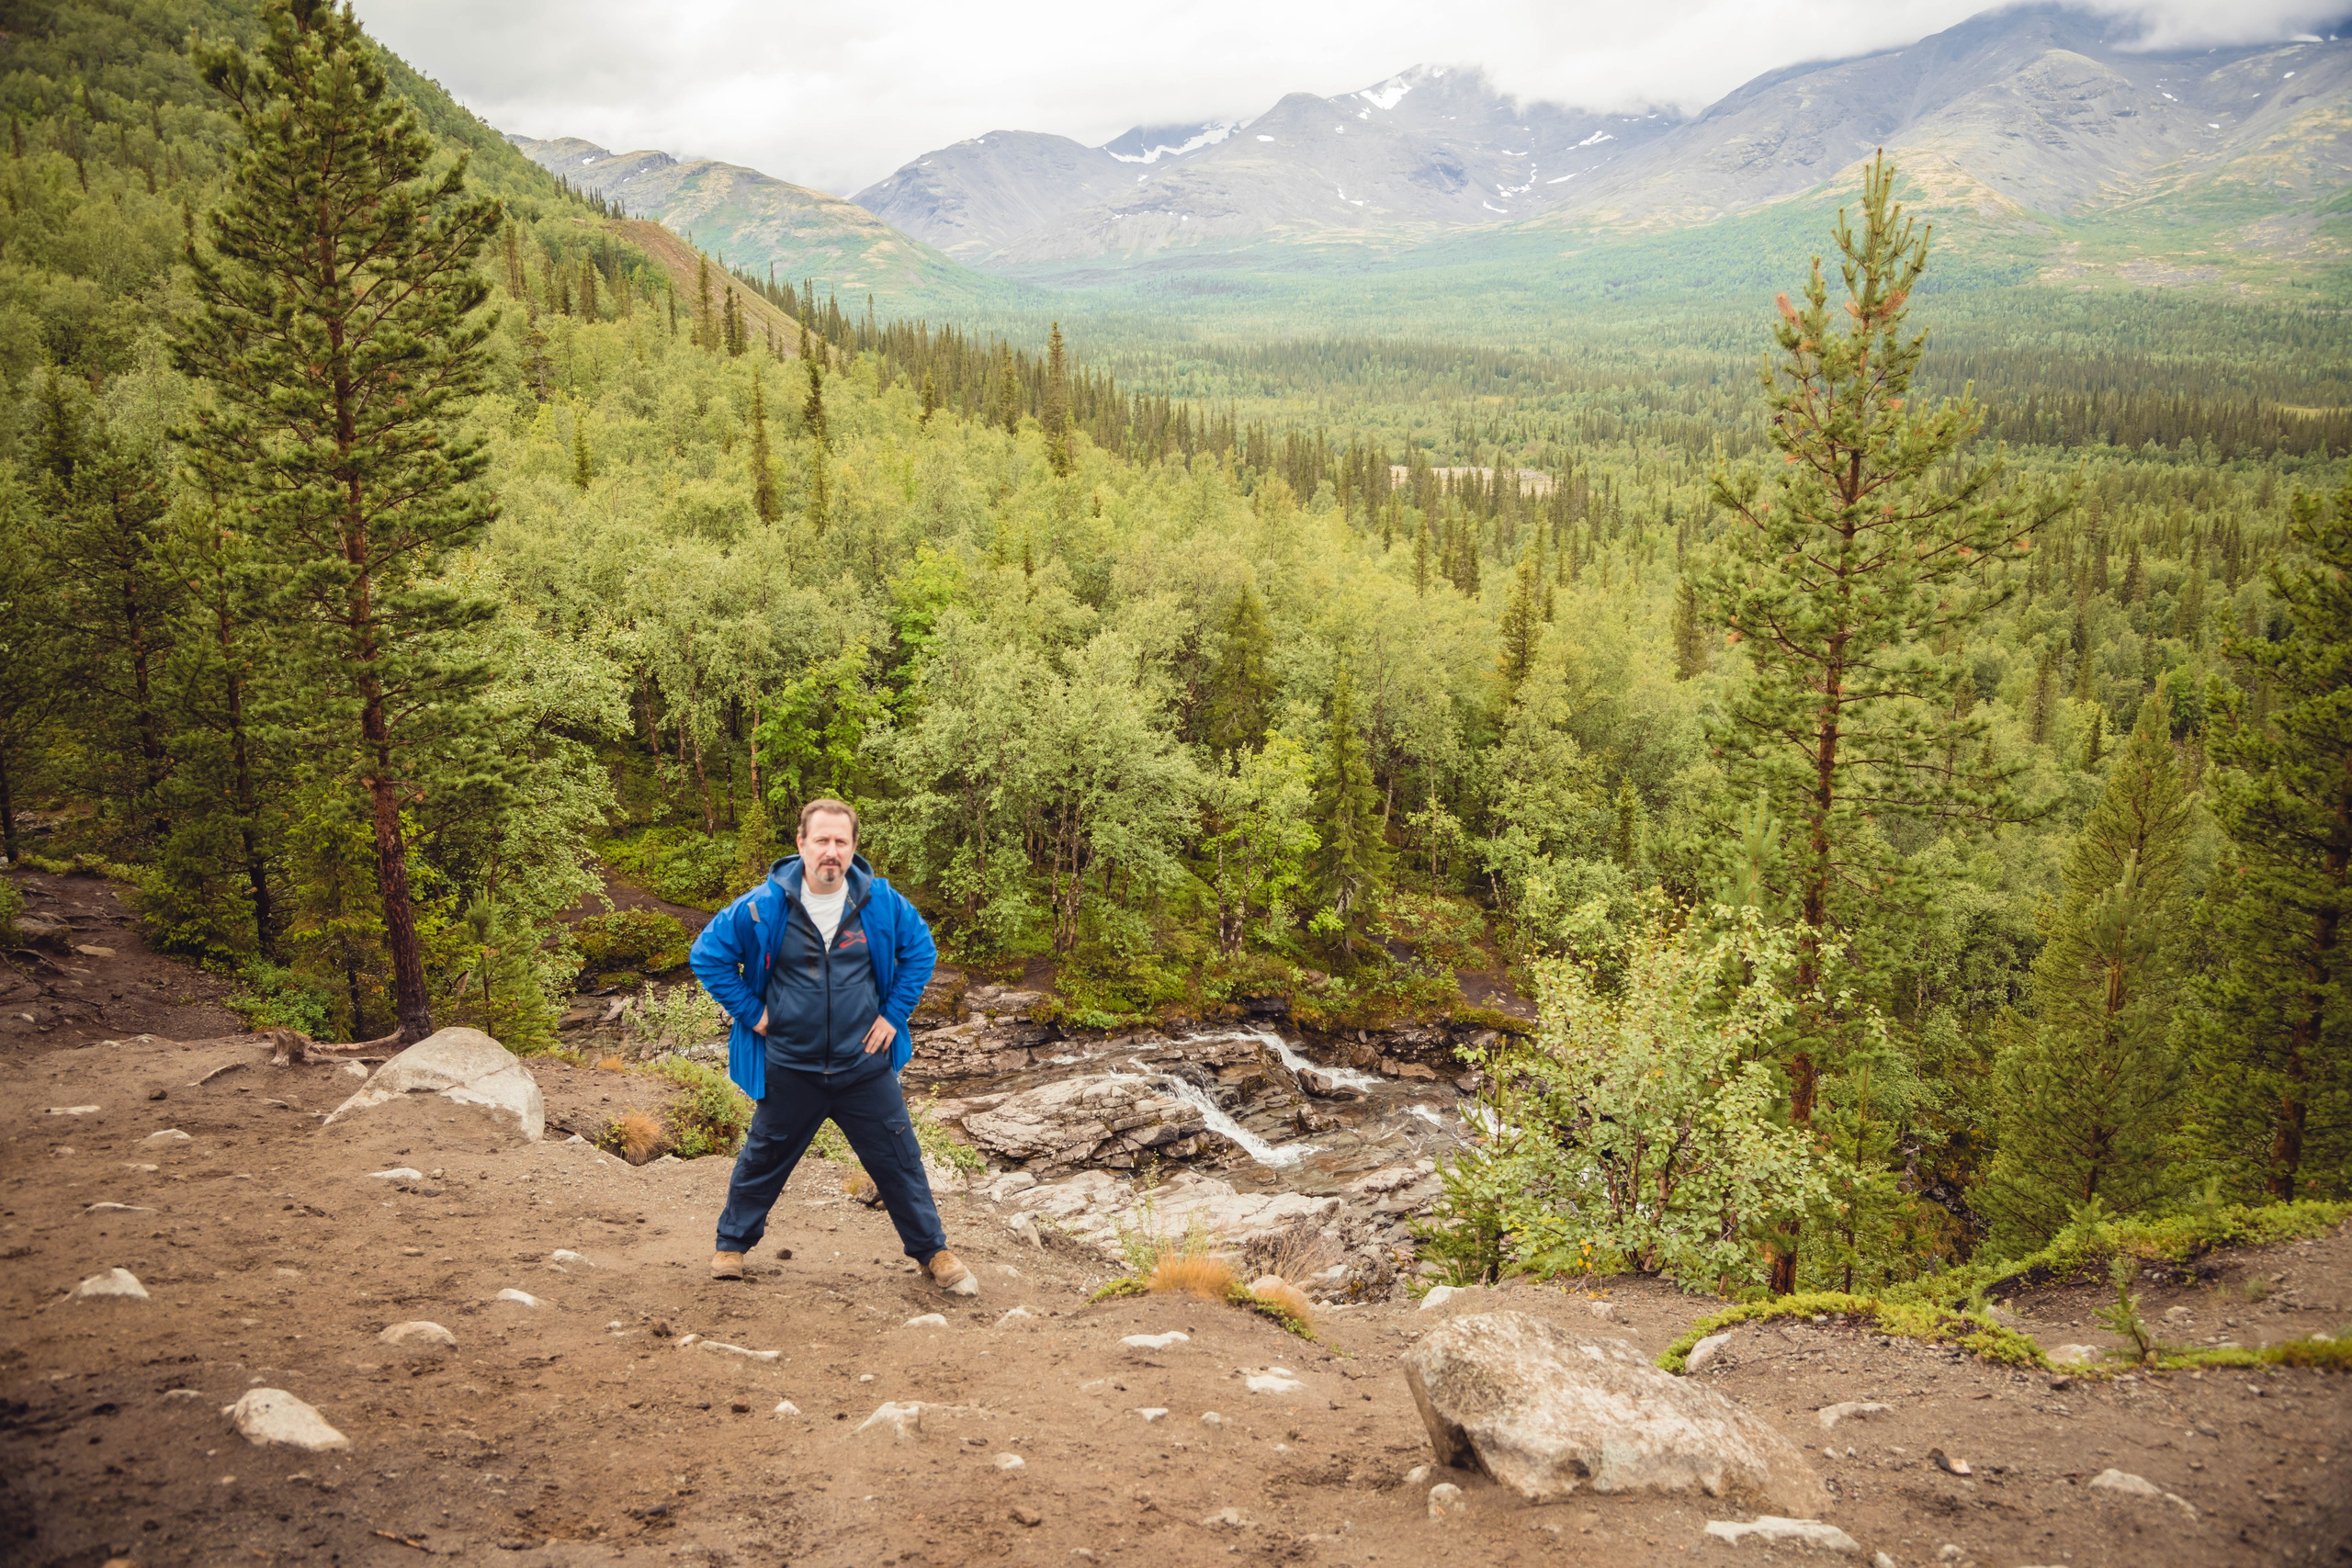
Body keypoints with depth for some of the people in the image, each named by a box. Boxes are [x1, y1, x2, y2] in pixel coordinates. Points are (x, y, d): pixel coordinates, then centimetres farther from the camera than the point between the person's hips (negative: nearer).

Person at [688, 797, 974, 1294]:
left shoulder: (881, 902, -7)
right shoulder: (763, 907, -12)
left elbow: (921, 950, 8)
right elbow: (707, 955, -1)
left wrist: (894, 1014, 1)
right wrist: (751, 1012, -4)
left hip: (865, 1065, 1)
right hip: (790, 1070, 0)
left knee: (900, 1162, 8)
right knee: (762, 1160, 17)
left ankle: (933, 1253, 24)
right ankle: (731, 1244, 39)